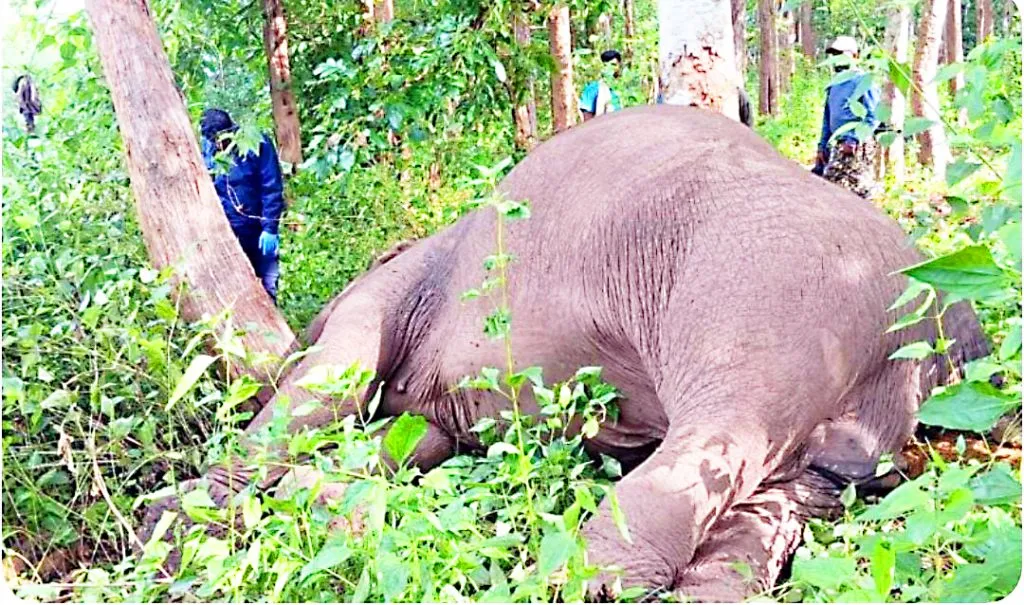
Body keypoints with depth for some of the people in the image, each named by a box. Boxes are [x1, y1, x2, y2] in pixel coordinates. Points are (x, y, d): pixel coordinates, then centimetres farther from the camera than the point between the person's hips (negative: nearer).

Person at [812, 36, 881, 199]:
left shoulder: (863, 81, -7)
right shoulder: (834, 85, 19)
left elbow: (873, 117, -14)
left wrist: (854, 140, -20)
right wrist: (822, 146, 15)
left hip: (855, 147, -9)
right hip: (835, 146, 9)